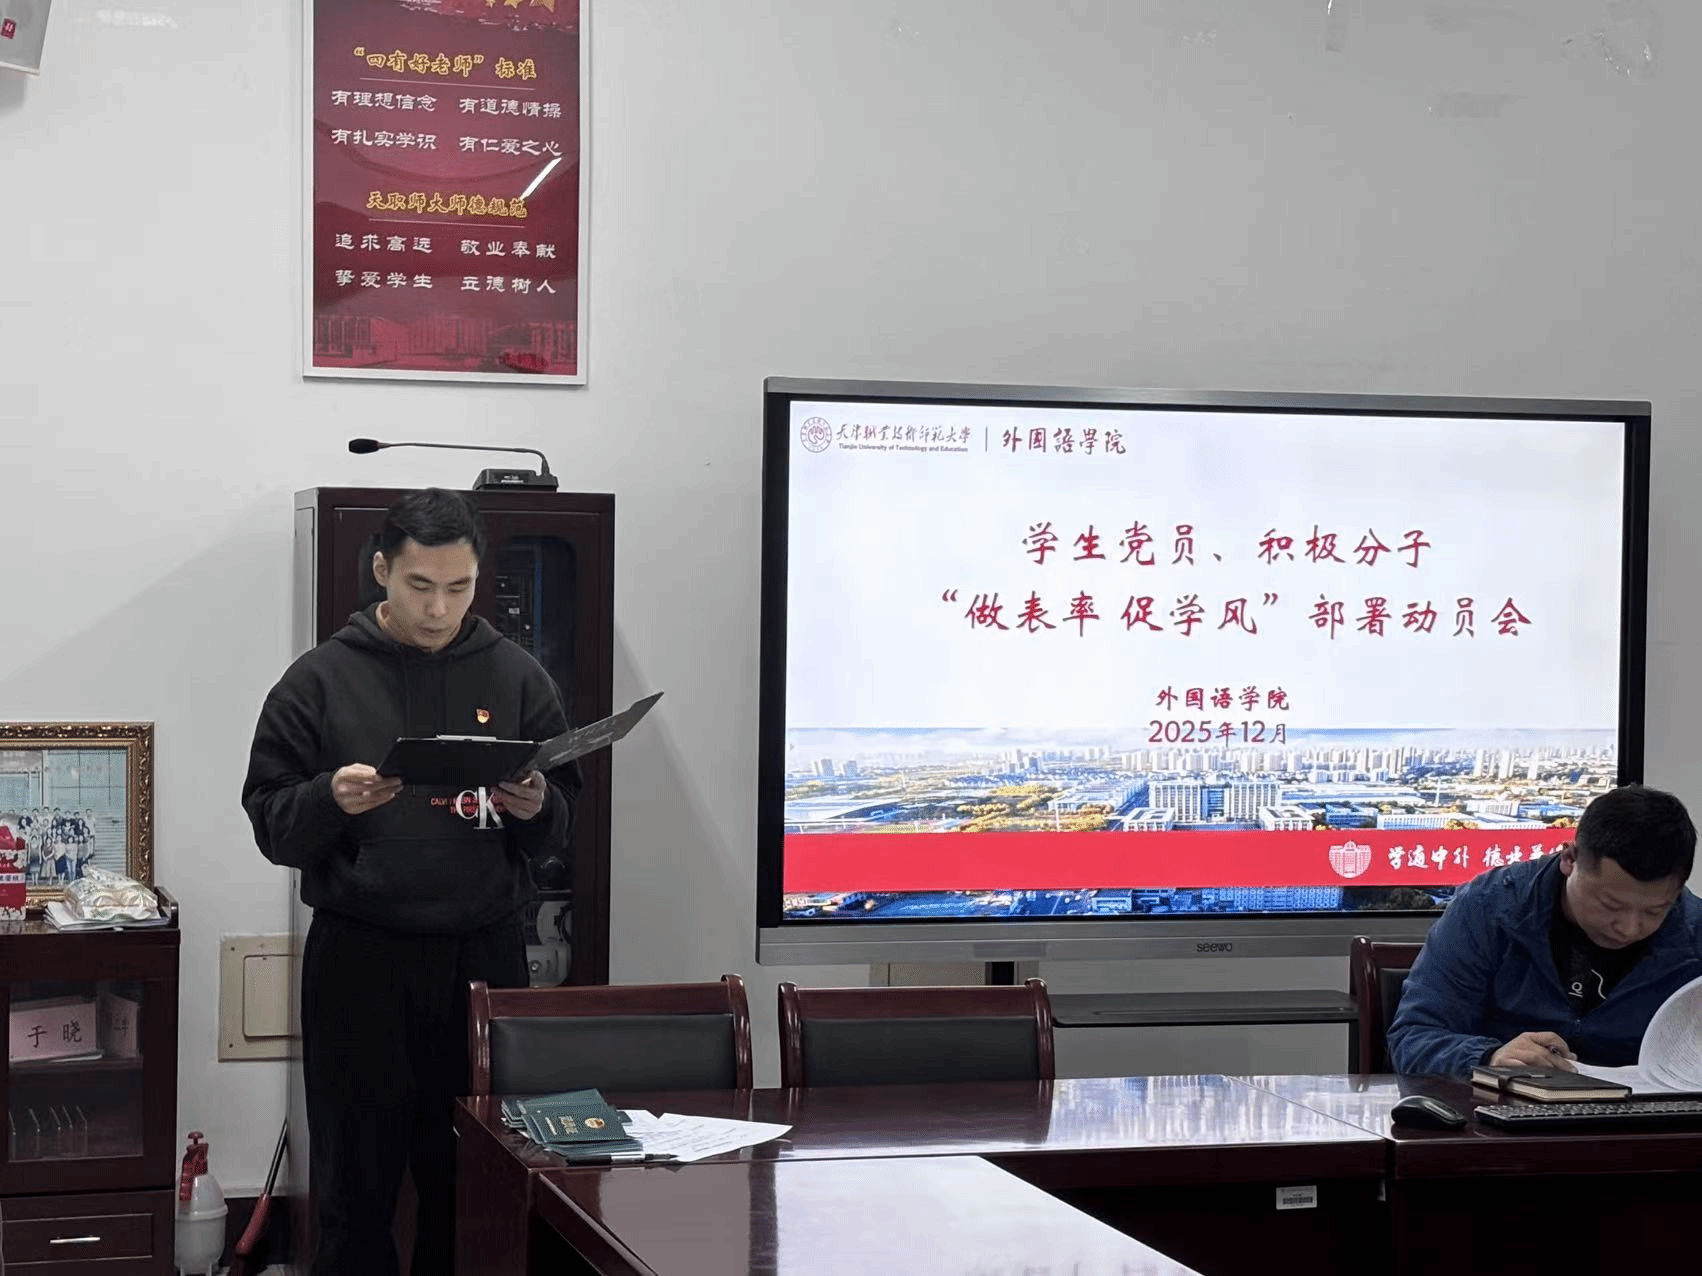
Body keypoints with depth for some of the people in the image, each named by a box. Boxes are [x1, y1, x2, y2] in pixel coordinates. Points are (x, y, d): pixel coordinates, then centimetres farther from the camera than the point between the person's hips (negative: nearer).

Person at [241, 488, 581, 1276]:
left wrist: (535, 808, -14)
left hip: (484, 953, 2)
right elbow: (270, 821, 1)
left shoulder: (517, 678, 7)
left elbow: (562, 828, 8)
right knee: (355, 1187, 3)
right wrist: (331, 800, -19)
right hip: (359, 961, -1)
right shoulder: (321, 680, 2)